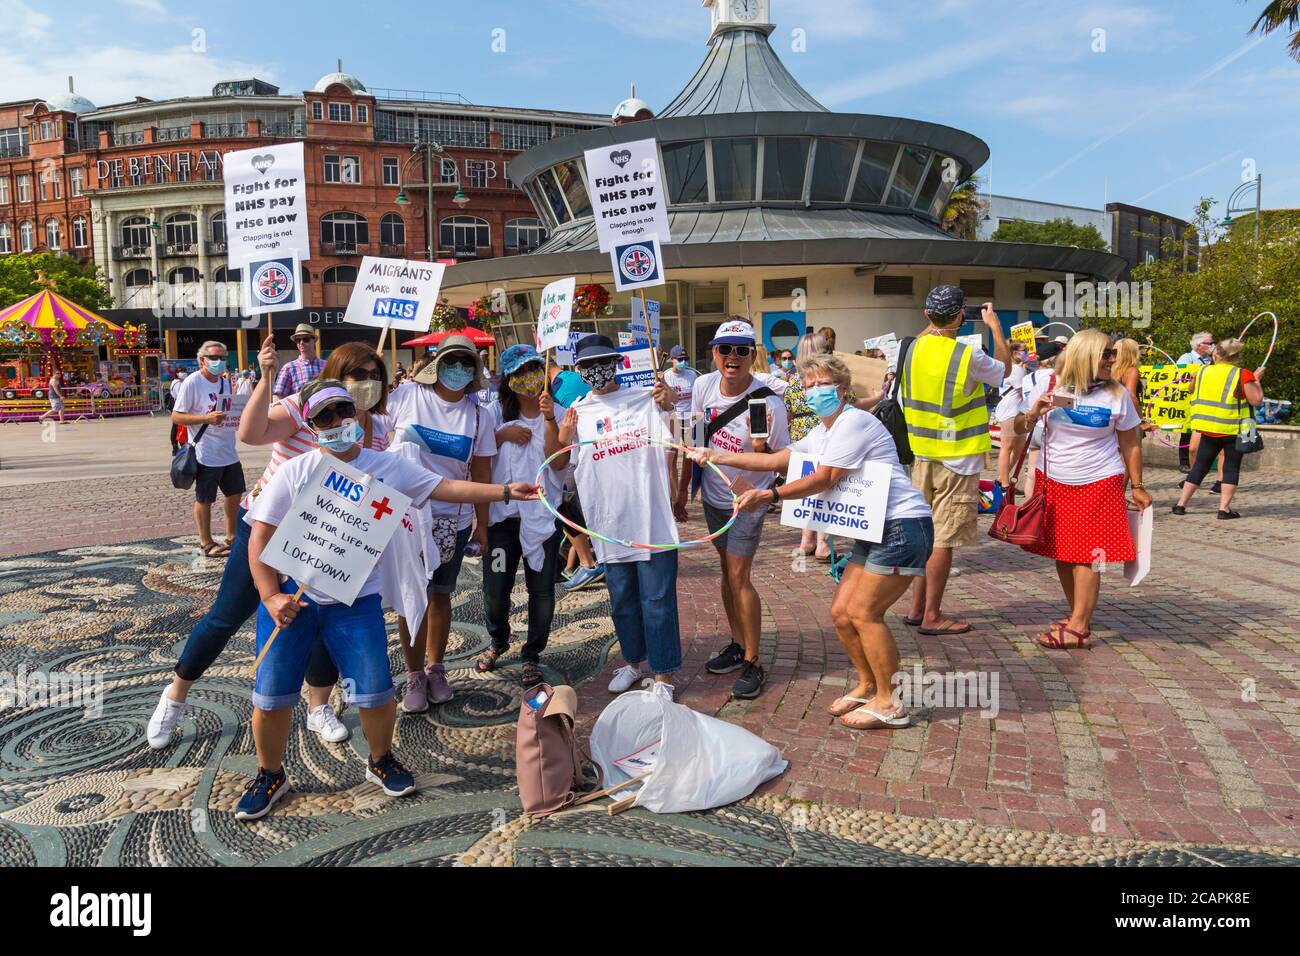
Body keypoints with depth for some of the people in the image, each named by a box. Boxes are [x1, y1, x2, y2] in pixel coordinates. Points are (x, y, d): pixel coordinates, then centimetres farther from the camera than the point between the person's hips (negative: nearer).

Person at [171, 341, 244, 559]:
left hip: (229, 451, 8)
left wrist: (240, 419, 1)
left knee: (235, 493, 17)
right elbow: (176, 416, -14)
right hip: (206, 453, -8)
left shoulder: (225, 381, 9)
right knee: (204, 499, 5)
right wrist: (207, 418, -25)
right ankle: (206, 543, 18)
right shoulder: (192, 382, -13)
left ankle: (231, 538, 32)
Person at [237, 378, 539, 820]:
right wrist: (271, 597, -14)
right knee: (272, 695, 2)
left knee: (375, 693, -2)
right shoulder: (293, 473, -3)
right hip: (290, 595, 0)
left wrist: (506, 491, -6)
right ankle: (270, 776, 29)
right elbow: (260, 537, -4)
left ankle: (381, 760, 28)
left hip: (356, 601, 1)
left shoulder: (386, 467, 2)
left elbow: (445, 488, 1)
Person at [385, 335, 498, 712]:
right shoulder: (404, 398, -7)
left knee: (440, 594, 13)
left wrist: (482, 524, 6)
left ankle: (436, 670, 28)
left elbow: (481, 473, 4)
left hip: (453, 520, 2)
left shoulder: (478, 415, 0)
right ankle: (414, 676, 18)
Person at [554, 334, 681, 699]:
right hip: (609, 523, 3)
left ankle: (662, 675, 13)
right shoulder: (577, 412, 8)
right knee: (622, 599, 16)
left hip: (652, 518, -3)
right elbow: (560, 465, 13)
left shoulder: (644, 399, 0)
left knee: (657, 599, 1)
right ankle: (633, 661, 34)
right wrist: (563, 440, -7)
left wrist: (670, 406, -22)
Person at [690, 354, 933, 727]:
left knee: (864, 612, -10)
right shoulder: (821, 433, 17)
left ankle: (889, 704, 3)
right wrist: (716, 457, 11)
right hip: (873, 531, 10)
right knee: (841, 613, 7)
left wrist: (768, 495, -19)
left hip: (903, 526, -9)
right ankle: (867, 685, 25)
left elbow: (824, 479, -19)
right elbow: (775, 460, 14)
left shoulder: (853, 422, -13)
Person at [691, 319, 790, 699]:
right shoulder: (704, 386, -9)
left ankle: (753, 663, 6)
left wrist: (761, 449, -37)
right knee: (728, 571, 16)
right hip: (713, 494, 6)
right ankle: (738, 645, 32)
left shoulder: (769, 404, -25)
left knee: (739, 577, -7)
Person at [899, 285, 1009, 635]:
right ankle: (932, 616, 6)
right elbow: (1004, 370, 2)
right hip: (956, 460, -6)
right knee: (944, 538, 0)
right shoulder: (968, 356, -17)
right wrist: (995, 326, 13)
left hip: (921, 455, 6)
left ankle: (917, 607, 23)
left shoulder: (912, 349, -1)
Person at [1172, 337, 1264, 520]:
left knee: (1200, 466, 12)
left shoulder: (1203, 371, 3)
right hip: (1234, 430, -3)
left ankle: (1181, 504, 12)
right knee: (1231, 468, 6)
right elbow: (1257, 400, -9)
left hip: (1209, 429, 3)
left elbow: (1192, 390, 21)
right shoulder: (1243, 375, -8)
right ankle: (1224, 508, 1)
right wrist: (1257, 380, 3)